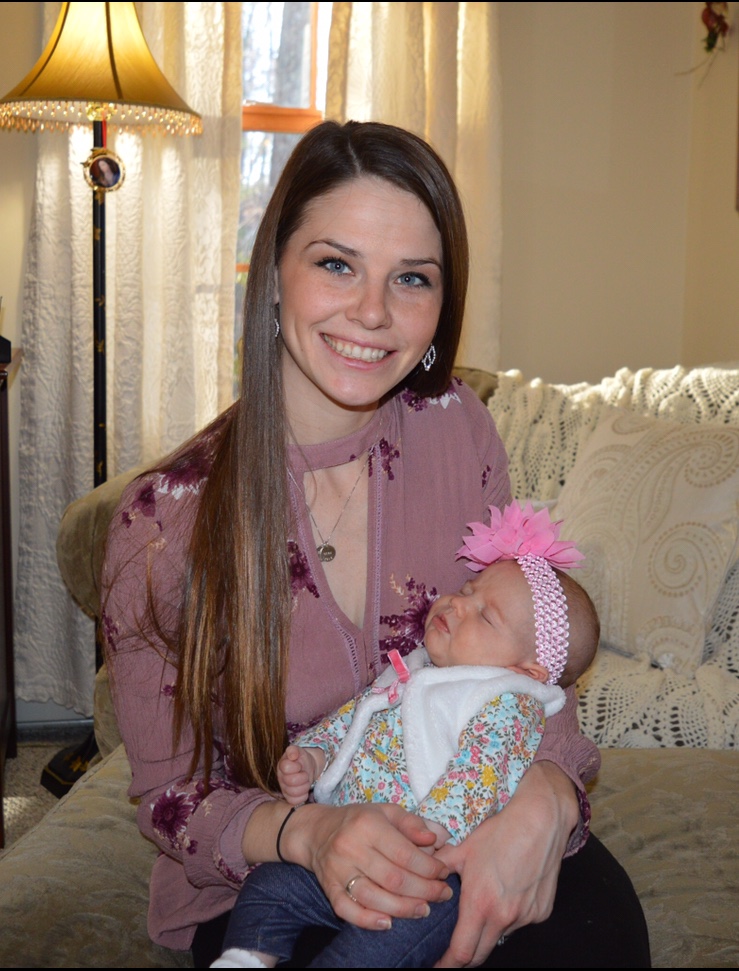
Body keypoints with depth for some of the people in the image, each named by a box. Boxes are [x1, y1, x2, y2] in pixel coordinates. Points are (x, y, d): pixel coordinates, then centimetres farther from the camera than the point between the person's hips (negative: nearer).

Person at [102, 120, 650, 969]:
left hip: (454, 846, 3)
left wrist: (544, 795, -22)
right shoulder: (166, 519, -16)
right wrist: (305, 832, -29)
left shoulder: (459, 434, -7)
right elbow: (170, 796, -7)